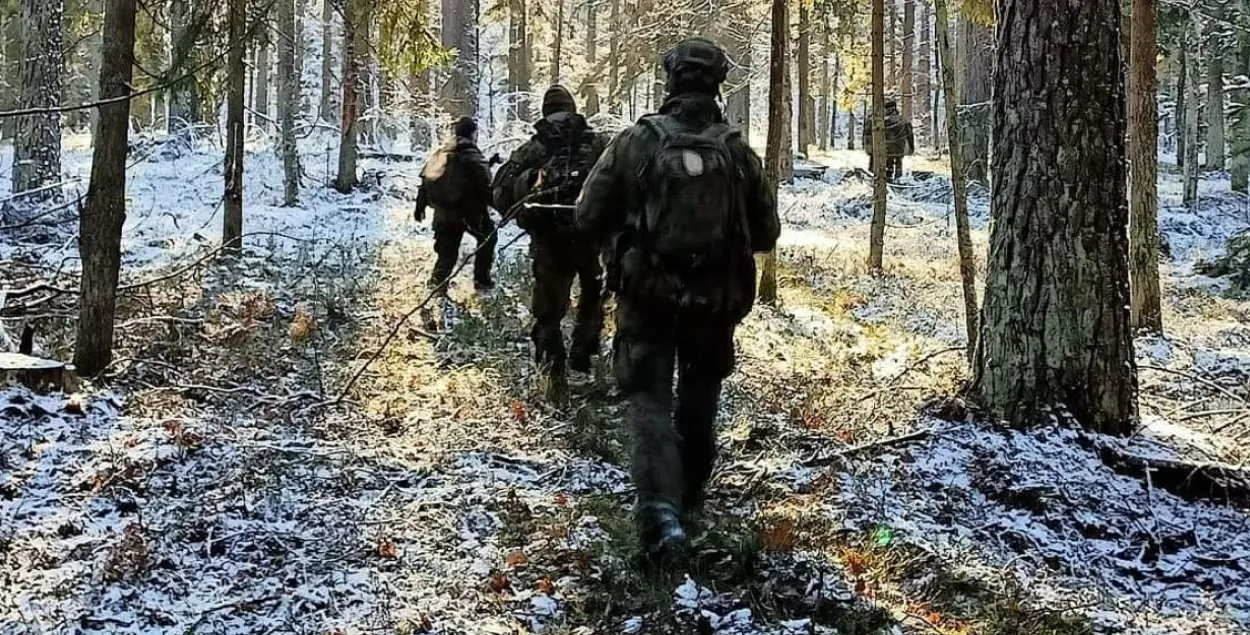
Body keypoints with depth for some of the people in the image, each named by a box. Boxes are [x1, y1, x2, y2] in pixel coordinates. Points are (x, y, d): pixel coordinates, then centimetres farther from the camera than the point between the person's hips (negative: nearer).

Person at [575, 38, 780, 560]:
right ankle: (690, 493, 37)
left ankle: (660, 510, -19)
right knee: (699, 398, 22)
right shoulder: (738, 152, -5)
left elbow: (588, 217, -7)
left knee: (650, 399, 0)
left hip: (647, 296, -2)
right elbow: (766, 233, 3)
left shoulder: (636, 142, -10)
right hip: (715, 301, 2)